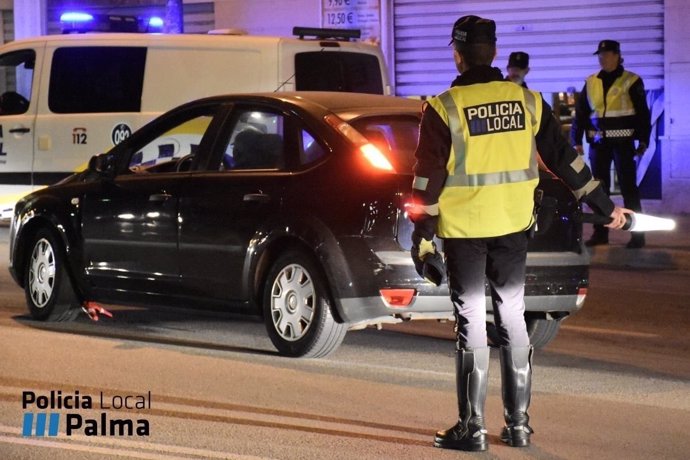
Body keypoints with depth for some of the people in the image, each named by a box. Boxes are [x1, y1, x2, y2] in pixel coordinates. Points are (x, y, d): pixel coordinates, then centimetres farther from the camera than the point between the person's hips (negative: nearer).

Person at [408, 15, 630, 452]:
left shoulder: (443, 108, -10)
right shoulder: (527, 101, 2)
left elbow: (429, 178, -10)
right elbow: (565, 159, 7)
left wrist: (423, 234, -3)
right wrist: (605, 206, 15)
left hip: (463, 229, -4)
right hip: (513, 226, 4)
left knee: (471, 322, 2)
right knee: (513, 318, 12)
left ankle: (472, 427, 4)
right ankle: (518, 423, 15)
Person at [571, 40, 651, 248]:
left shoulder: (631, 81, -2)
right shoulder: (591, 82, 9)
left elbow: (643, 113, -2)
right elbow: (580, 112, 10)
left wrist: (643, 141, -8)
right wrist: (576, 140, 4)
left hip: (623, 142, -4)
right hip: (598, 142, 4)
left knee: (628, 188, -3)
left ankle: (637, 234, 0)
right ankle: (600, 232, 14)